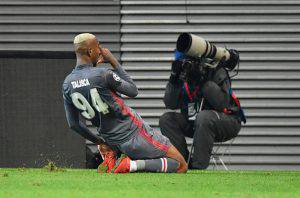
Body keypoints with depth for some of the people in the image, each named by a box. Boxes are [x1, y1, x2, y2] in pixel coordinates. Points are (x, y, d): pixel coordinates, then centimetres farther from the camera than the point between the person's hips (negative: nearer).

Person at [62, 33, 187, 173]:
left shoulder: (67, 84, -1)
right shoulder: (103, 73, -20)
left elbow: (73, 124, 6)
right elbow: (133, 91, -5)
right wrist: (114, 62, -1)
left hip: (111, 140, 6)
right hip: (134, 132, -6)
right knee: (181, 166, -1)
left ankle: (109, 158, 13)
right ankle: (132, 165, -16)